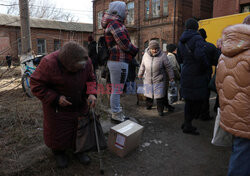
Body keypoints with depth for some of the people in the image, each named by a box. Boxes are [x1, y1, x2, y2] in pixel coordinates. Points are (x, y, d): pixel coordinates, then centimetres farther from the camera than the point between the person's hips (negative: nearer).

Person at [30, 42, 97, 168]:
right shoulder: (49, 63, -28)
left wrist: (91, 93, -17)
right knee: (58, 132, 13)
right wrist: (56, 98, -27)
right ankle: (59, 152, 42)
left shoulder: (86, 61, -15)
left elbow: (91, 79, 1)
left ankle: (79, 150, 40)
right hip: (57, 107, -3)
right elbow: (36, 85, -19)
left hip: (80, 106, 4)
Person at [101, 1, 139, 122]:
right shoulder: (115, 24, -12)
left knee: (116, 89, 18)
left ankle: (117, 113, 30)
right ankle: (116, 115, 8)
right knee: (117, 90, -3)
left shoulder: (112, 24, 21)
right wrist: (135, 50, -2)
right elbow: (124, 44, -19)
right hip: (119, 62, -11)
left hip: (114, 61, 11)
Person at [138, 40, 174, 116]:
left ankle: (160, 110, 14)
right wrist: (140, 74, 24)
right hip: (148, 80, 4)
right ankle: (149, 105, 40)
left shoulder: (162, 55, -11)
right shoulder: (146, 55, 0)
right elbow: (142, 66, 14)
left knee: (159, 96, -1)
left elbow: (168, 67, -4)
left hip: (159, 81, -3)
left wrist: (171, 77, -1)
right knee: (148, 94, 16)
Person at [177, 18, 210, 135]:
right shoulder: (197, 38, -14)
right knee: (198, 100, 3)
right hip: (196, 74, -8)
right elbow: (200, 55, -26)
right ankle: (187, 125, 7)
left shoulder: (181, 41, 12)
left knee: (189, 100, 16)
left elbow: (180, 57, 20)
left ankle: (187, 124, 25)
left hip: (185, 74, 8)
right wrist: (206, 67, -12)